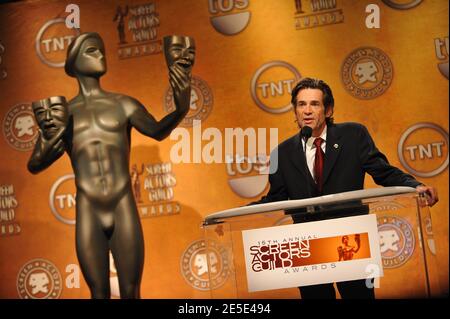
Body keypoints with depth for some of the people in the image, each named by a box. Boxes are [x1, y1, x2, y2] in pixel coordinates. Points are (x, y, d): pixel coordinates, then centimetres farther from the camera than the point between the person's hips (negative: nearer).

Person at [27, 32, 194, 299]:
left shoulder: (123, 104, 5)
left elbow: (158, 130, -12)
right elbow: (34, 166, 7)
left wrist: (182, 108, -32)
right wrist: (45, 153, -17)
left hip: (124, 212, 0)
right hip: (88, 215, 1)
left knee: (131, 294, 2)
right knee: (100, 295, 6)